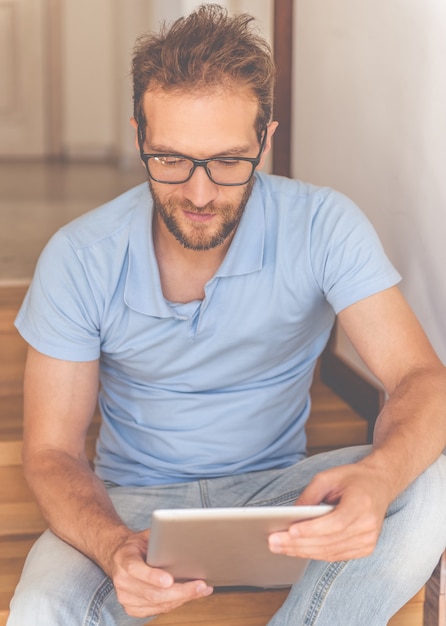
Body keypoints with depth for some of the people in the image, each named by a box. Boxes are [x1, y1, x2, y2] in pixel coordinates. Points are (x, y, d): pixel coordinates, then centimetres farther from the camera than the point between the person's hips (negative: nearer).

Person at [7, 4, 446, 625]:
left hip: (275, 490, 1)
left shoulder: (322, 226, -14)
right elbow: (51, 451, -11)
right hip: (135, 501, -1)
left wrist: (378, 477, -45)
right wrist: (114, 548, -35)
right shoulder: (79, 259, -14)